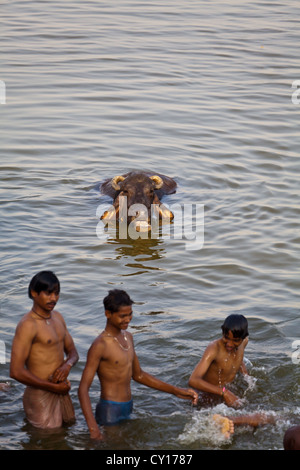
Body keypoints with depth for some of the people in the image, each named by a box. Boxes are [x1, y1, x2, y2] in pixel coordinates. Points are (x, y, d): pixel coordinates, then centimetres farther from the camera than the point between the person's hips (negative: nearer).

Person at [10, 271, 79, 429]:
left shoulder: (57, 317, 8)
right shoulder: (27, 325, -18)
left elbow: (72, 352, 17)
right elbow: (16, 371, -23)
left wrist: (67, 365, -8)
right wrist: (54, 387, -16)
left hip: (61, 392, 8)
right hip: (41, 396, -8)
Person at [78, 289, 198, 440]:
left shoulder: (127, 337, 10)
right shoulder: (100, 345, -17)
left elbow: (138, 375, 22)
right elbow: (83, 389, -21)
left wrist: (176, 391, 17)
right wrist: (93, 428, -33)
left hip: (127, 410, 8)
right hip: (110, 411, -8)